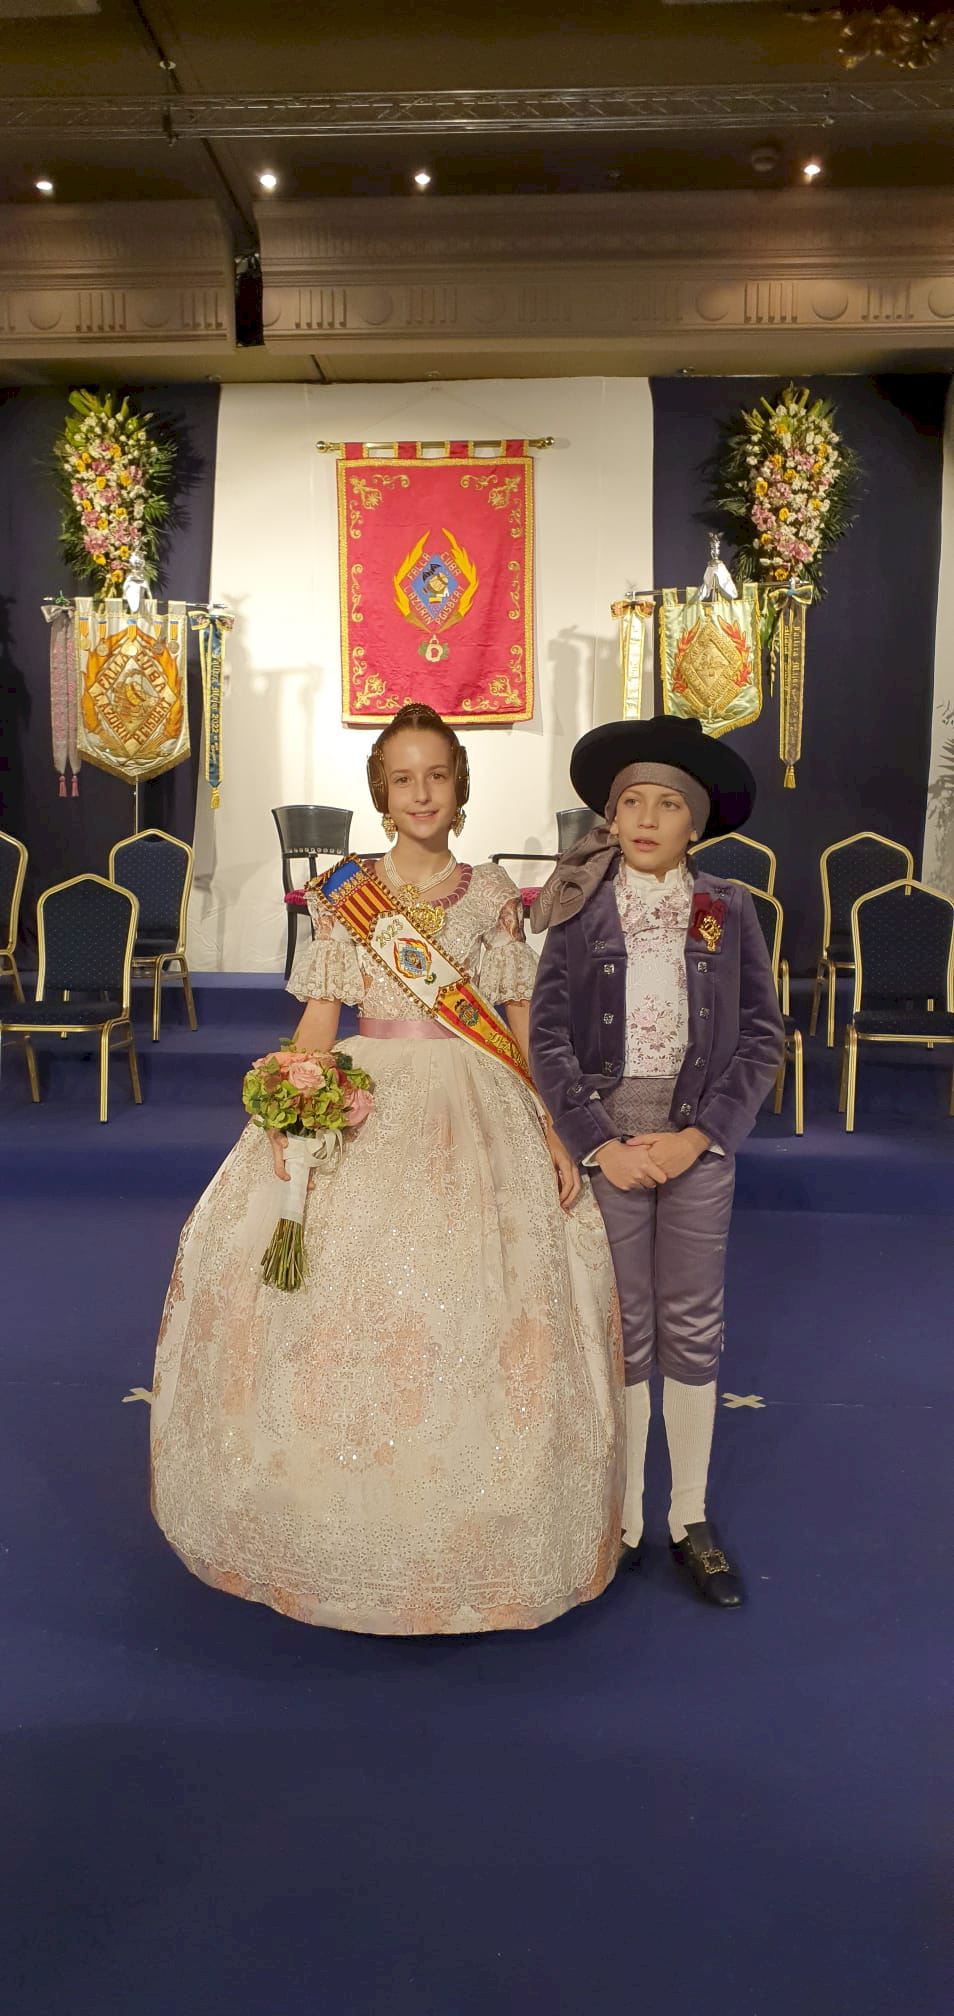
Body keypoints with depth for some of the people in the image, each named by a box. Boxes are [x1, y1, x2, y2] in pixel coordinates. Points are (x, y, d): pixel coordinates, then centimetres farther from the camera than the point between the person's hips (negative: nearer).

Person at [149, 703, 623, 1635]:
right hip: (365, 1102, 0)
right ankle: (356, 1532, 17)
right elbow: (319, 1016, 2)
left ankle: (468, 1542, 15)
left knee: (473, 1299, -5)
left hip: (476, 1108, 0)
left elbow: (523, 1024, 7)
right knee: (348, 1290, -4)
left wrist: (554, 1132, 0)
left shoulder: (492, 894, 8)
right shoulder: (345, 892, 7)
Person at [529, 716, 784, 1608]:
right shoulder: (582, 911, -1)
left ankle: (692, 1521, 23)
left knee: (693, 1328, 8)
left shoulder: (728, 910, 2)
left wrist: (698, 1134, -10)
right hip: (607, 1139, -1)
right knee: (620, 1329, 7)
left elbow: (762, 1034, 0)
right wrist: (600, 1142, -12)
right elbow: (547, 1037, -4)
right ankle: (624, 1519, 21)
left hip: (698, 1140, 1)